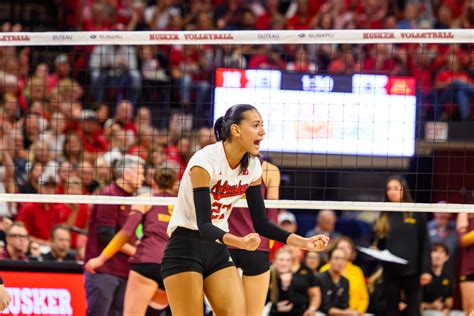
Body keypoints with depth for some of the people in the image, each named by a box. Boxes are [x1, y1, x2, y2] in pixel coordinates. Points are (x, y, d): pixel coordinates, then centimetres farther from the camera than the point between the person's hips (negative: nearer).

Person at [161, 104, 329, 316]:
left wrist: (303, 242, -6)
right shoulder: (205, 161, -20)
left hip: (218, 250, 7)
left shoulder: (252, 166, 1)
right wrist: (239, 242, -44)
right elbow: (203, 225, -27)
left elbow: (261, 223, 6)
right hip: (184, 250, -7)